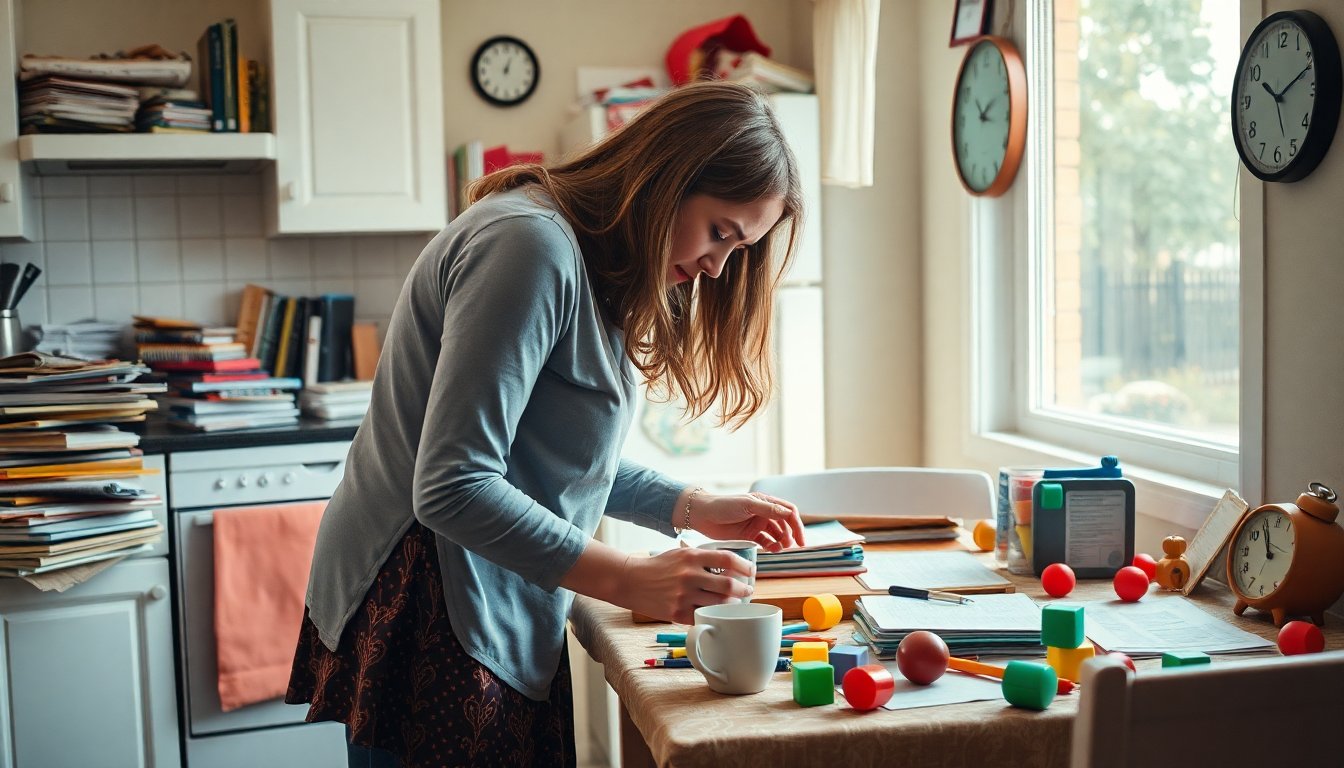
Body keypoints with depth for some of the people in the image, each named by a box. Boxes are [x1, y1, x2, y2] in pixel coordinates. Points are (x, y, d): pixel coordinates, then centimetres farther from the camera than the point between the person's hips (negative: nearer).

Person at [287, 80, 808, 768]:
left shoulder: (593, 261, 11)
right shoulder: (531, 245, -21)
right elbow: (453, 487, -26)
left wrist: (693, 508, 6)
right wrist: (629, 581, -27)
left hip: (494, 617, 10)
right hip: (428, 619, -10)